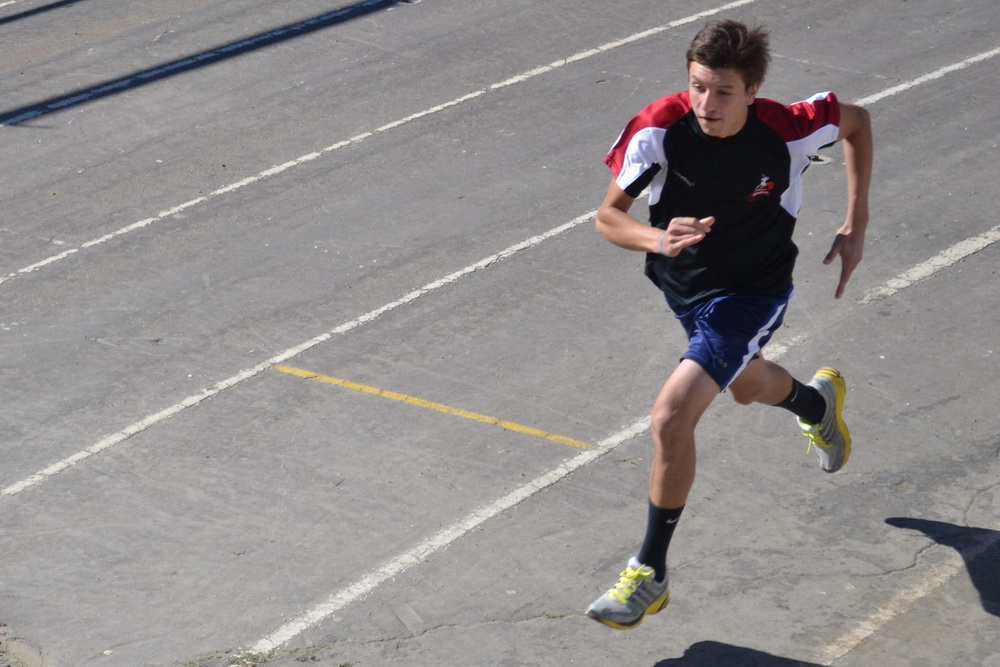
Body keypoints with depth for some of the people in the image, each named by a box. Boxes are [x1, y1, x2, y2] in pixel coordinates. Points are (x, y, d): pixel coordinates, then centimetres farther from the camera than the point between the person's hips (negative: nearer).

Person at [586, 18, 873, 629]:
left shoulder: (788, 131, -28)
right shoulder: (659, 128, -25)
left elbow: (857, 120, -5)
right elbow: (608, 215, -17)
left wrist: (857, 225, -7)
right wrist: (656, 239, -39)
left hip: (753, 292, -5)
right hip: (683, 283, 5)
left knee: (672, 418, -20)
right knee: (748, 387, 32)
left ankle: (651, 573, -4)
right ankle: (818, 402, 69)